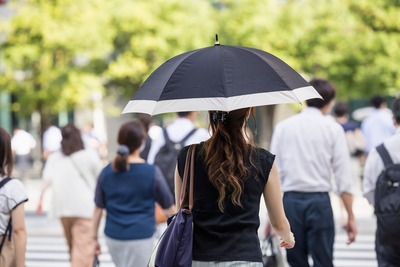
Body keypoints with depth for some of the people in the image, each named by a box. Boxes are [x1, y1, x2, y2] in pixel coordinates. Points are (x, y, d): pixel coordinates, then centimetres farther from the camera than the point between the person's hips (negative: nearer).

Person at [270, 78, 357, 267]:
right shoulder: (332, 128, 2)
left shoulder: (283, 127, 7)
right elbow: (343, 177, -1)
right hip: (319, 200, -2)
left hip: (290, 200, 2)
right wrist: (350, 217, 3)